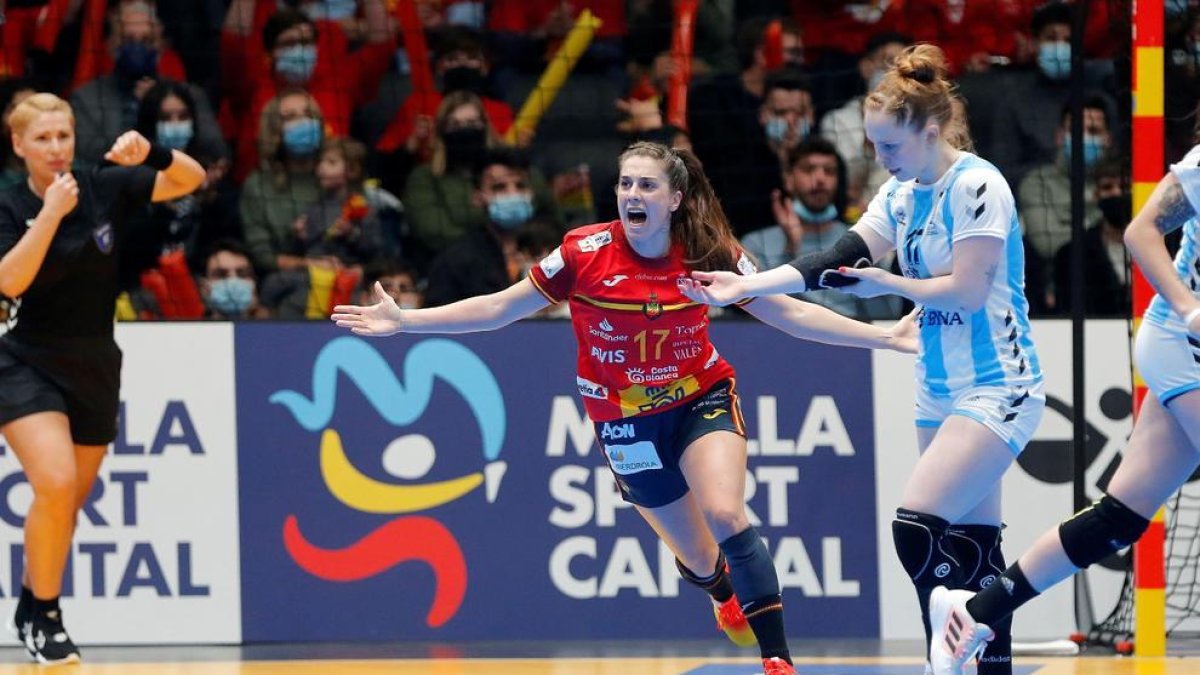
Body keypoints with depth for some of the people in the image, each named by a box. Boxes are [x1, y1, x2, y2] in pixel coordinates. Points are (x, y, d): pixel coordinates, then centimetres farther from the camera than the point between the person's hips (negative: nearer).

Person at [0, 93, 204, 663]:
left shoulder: (105, 189, -5)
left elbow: (191, 179, -5)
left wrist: (151, 154, -24)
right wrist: (51, 212, -31)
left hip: (94, 367, 4)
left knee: (70, 504, 11)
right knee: (55, 484, -23)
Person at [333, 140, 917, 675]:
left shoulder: (709, 255, -14)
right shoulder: (584, 253, -17)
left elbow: (789, 314, -6)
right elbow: (498, 309, -7)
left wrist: (885, 336, -13)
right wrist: (403, 321, -13)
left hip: (703, 397, -1)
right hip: (626, 421, 1)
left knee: (724, 516, -26)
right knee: (697, 556, 9)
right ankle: (726, 595, 49)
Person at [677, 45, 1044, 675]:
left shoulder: (976, 186, -16)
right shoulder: (902, 192, 8)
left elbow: (967, 290, -20)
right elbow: (839, 259, 2)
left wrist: (888, 283, -9)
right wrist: (744, 286, -6)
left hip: (996, 391, -9)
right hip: (941, 390, 9)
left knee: (917, 525, -19)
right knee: (969, 546, 8)